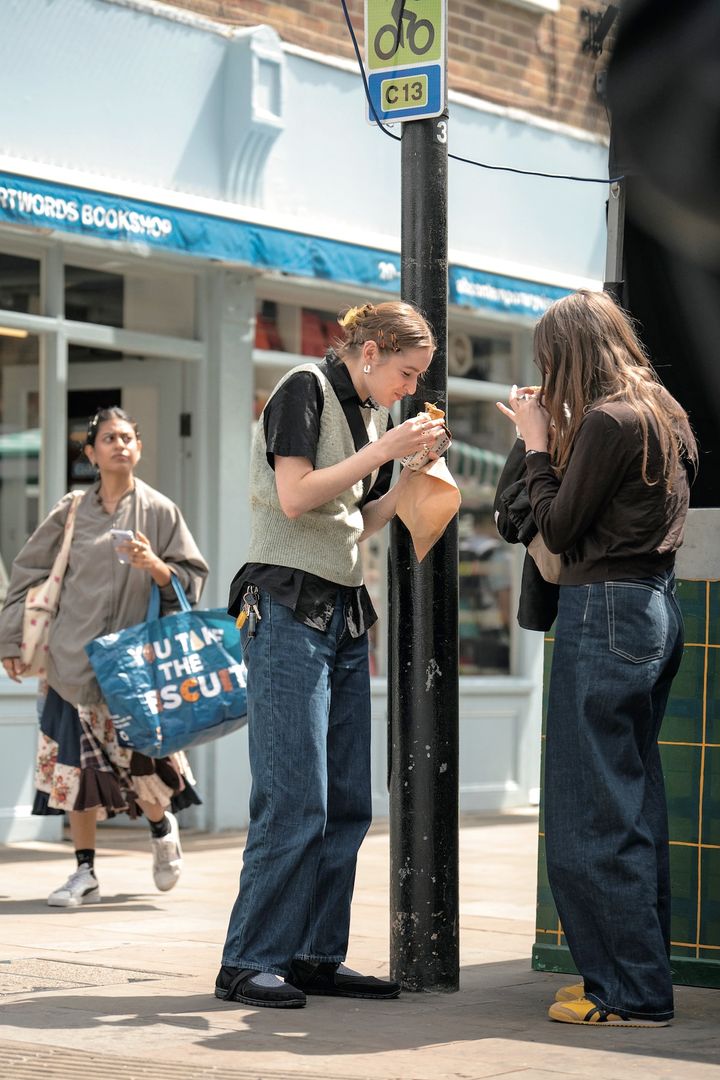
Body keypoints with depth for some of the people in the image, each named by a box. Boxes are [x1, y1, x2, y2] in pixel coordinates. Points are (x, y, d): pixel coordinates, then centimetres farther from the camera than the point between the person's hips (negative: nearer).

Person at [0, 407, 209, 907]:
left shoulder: (159, 511, 5)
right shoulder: (72, 512, 7)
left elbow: (193, 577, 6)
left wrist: (155, 566, -14)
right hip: (75, 657, 2)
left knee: (138, 752, -10)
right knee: (76, 759, -1)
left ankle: (162, 826, 23)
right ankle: (85, 874, 8)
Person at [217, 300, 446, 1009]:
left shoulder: (370, 412, 18)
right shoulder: (306, 389, -5)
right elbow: (295, 498, -16)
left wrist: (412, 468, 9)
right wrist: (384, 448, -13)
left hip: (342, 613, 9)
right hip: (288, 608, -9)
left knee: (346, 803, 5)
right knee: (295, 801, -11)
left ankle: (315, 956, 11)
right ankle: (248, 963, -5)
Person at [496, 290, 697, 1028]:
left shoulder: (607, 420, -15)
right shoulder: (663, 414, 13)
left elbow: (558, 527, -12)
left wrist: (536, 443, -1)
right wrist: (554, 436, 15)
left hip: (606, 609, -10)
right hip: (655, 607, 10)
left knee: (593, 812, -5)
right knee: (634, 805, 14)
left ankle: (628, 994, -2)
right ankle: (640, 974, 19)